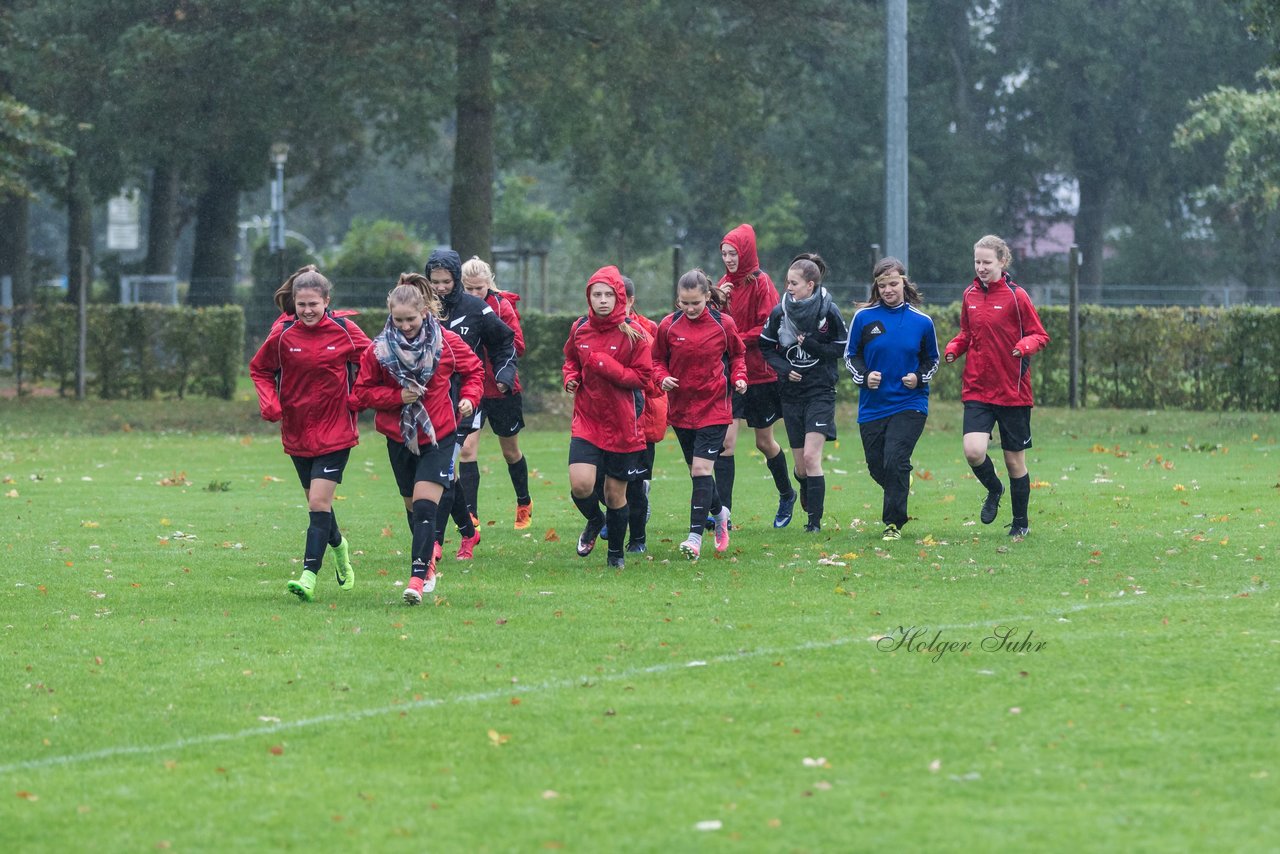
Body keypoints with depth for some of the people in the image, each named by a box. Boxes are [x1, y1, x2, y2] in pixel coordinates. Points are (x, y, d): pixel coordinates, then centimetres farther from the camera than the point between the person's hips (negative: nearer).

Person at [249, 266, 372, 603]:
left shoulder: (344, 331, -7)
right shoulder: (283, 335, -5)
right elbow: (259, 369, 9)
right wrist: (269, 402, -7)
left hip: (335, 432, -3)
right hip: (296, 432, 3)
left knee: (318, 503, -13)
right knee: (317, 502, 16)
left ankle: (309, 576, -14)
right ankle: (338, 545, 45)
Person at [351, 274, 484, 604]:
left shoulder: (446, 343, -8)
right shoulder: (379, 350, -7)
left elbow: (474, 370, 9)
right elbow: (363, 392, -1)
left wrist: (469, 397, -10)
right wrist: (397, 396, -16)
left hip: (438, 437, -3)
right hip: (399, 439, 3)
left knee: (425, 506, -15)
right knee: (413, 508, 14)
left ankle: (418, 577, -19)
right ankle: (428, 561, 36)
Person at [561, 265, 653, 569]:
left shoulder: (633, 333, -7)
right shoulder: (580, 329, 3)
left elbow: (643, 376, -8)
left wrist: (608, 367, -19)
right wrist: (571, 376, -1)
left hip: (623, 425, -2)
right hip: (586, 421, 2)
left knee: (616, 493, 7)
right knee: (581, 485, -16)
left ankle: (616, 552, 30)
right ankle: (594, 521, 19)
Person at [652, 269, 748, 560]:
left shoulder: (723, 324, -5)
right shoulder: (668, 326, -2)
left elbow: (738, 354, 11)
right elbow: (657, 359, 9)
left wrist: (739, 377, -7)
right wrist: (662, 377, -11)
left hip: (714, 408, -3)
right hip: (681, 408, 3)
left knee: (701, 468, -15)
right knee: (697, 470, 14)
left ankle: (695, 536, -17)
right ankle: (720, 512, 42)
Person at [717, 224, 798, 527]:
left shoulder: (760, 283, -10)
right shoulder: (724, 284, 8)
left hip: (759, 374, -4)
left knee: (764, 442, 11)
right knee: (725, 440, -8)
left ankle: (786, 494, 36)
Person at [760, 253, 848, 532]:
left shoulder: (828, 311, -9)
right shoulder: (780, 312, -1)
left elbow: (842, 348, -4)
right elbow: (766, 346, 10)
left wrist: (811, 345, -17)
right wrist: (783, 368, -7)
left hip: (820, 391, -4)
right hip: (791, 393, 4)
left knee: (811, 456, -16)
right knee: (801, 464, 7)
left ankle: (815, 521, -10)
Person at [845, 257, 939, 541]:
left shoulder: (921, 321, 0)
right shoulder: (864, 317, 0)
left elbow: (932, 359, 12)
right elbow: (850, 355, 8)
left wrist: (919, 377, -7)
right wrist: (864, 376, -11)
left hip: (909, 403, -2)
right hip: (872, 407, 2)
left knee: (894, 461, -17)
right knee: (877, 467, 8)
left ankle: (893, 523, -5)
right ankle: (903, 485, 42)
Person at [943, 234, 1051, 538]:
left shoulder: (1016, 296, -7)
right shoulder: (970, 295, 6)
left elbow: (1040, 335, -3)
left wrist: (1025, 345, -25)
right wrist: (954, 348, -1)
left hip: (1013, 391, -3)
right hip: (977, 388, 3)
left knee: (1015, 460, 6)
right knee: (973, 450, -17)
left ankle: (1021, 522, 24)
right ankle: (993, 490, 15)